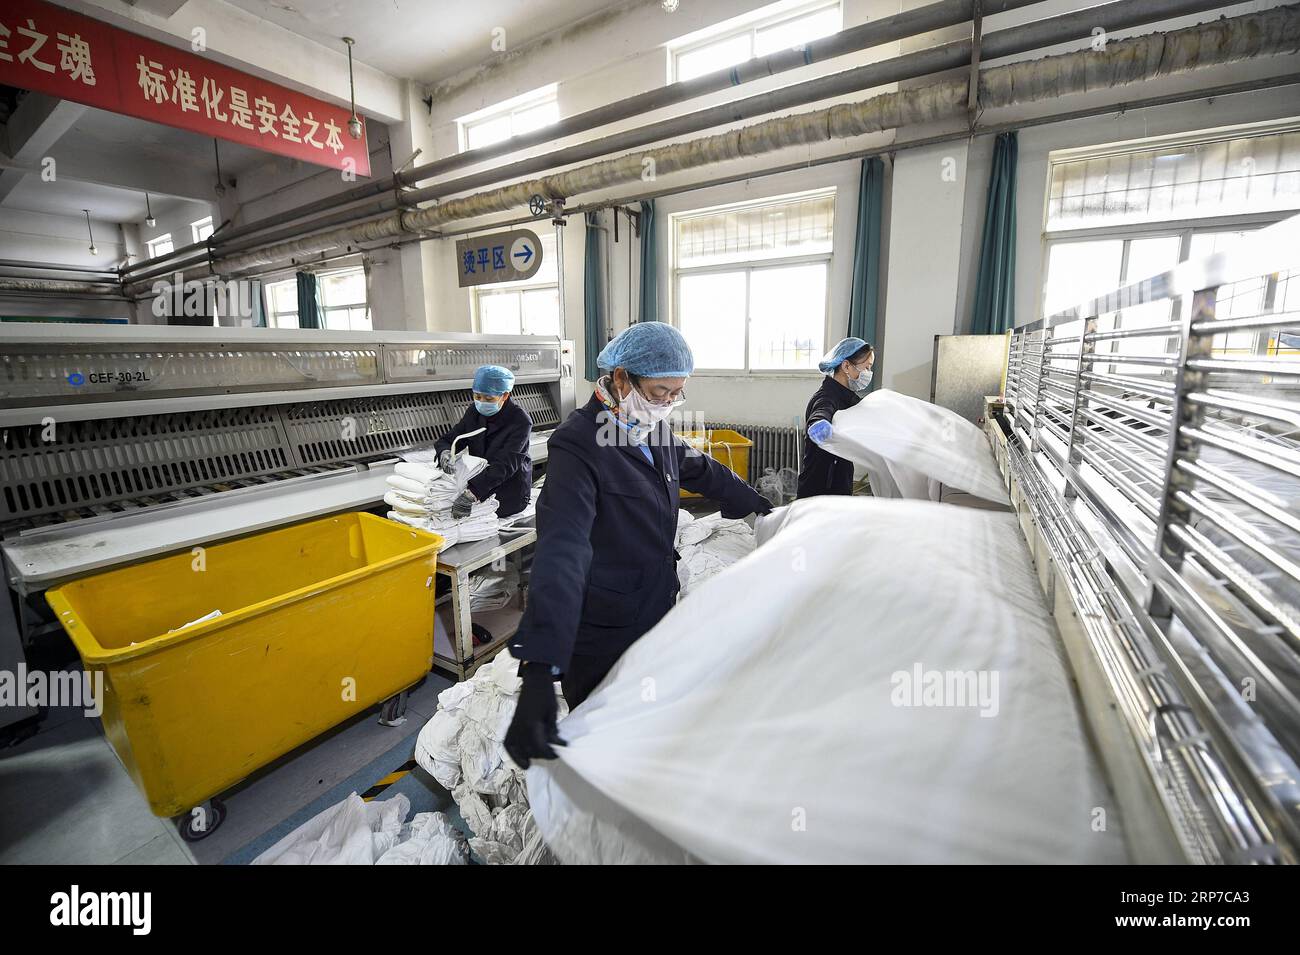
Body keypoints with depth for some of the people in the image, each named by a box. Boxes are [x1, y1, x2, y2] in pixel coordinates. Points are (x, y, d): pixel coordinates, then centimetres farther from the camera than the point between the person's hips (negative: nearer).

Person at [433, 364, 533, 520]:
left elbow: (505, 464, -29)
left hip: (510, 493, -5)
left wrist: (471, 493, -41)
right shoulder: (474, 412, 2)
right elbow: (446, 440, 3)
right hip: (479, 486, 6)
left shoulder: (520, 421, -18)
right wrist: (445, 453, -25)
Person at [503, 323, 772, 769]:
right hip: (603, 632, -7)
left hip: (658, 610, 7)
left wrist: (757, 505, 29)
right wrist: (539, 671, -42)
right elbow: (561, 551, -36)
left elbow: (703, 472, 21)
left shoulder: (654, 430, 2)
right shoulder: (577, 445, -24)